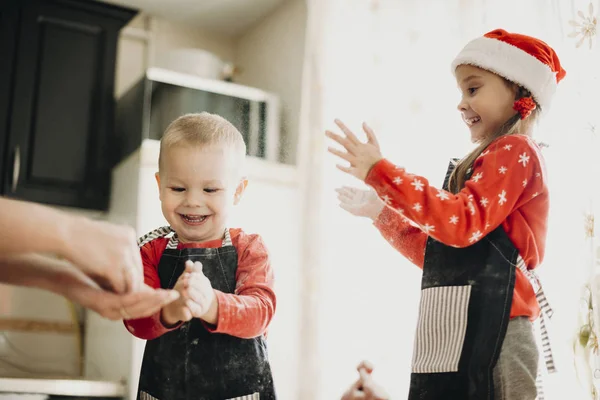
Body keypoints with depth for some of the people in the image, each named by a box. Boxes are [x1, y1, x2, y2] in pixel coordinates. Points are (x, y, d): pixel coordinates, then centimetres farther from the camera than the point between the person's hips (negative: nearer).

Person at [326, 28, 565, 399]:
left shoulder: (515, 152, -4)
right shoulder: (492, 160, 25)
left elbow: (464, 223, -22)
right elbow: (440, 257, 22)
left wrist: (380, 171, -24)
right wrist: (380, 213, 20)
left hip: (487, 329, -9)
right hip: (458, 332, 9)